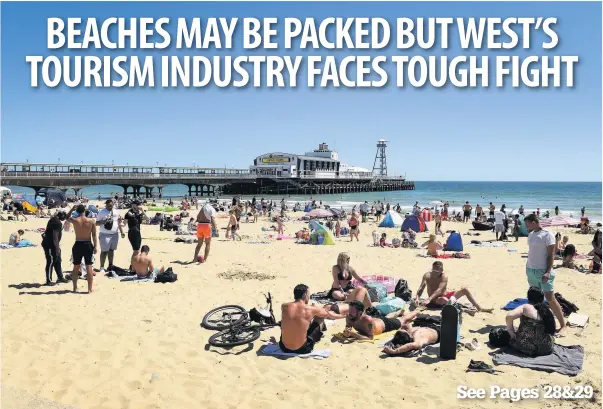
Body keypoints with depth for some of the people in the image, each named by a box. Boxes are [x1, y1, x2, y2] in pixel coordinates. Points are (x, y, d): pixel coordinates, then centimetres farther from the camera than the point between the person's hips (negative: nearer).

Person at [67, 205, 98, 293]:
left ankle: (75, 288, 22)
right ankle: (90, 289, 3)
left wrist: (73, 207, 18)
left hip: (77, 245, 1)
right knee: (89, 267, 2)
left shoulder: (74, 220, -6)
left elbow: (67, 217, 19)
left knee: (76, 267, 14)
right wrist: (95, 246, -1)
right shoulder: (92, 221, -7)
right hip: (88, 245, -1)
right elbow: (94, 235, -5)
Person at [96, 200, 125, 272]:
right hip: (105, 235, -5)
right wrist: (104, 221, -23)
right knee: (104, 251, -5)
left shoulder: (116, 212, 9)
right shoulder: (102, 212, -5)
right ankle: (102, 267, 3)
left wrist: (122, 232, 10)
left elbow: (119, 223, 17)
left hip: (115, 234, 5)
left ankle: (110, 265, 21)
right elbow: (97, 223, -5)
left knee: (112, 250, 12)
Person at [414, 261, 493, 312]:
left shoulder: (444, 277, -16)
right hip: (436, 300, -3)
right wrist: (417, 298, -42)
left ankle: (479, 308, 0)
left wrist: (429, 299, -43)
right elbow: (421, 288, -22)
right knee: (444, 300, -40)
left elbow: (439, 290, -29)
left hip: (447, 295, 3)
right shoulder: (427, 275, -14)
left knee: (465, 289, -9)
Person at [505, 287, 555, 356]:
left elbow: (509, 316, -20)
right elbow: (551, 332, 15)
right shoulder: (548, 311, 7)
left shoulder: (525, 307, -7)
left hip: (527, 347, -5)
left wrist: (511, 333, -8)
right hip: (546, 349, 5)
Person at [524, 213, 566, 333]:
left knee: (550, 298, -8)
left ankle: (563, 325, 1)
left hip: (543, 271, -7)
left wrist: (548, 271, -21)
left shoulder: (547, 235, -13)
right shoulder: (531, 234, 8)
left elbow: (551, 255, -14)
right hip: (531, 270, 7)